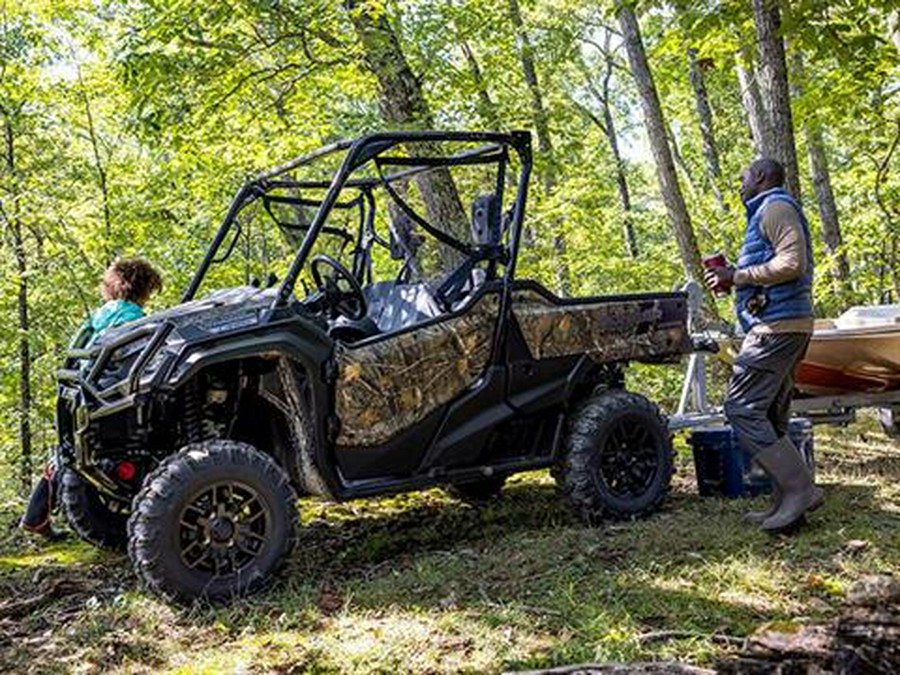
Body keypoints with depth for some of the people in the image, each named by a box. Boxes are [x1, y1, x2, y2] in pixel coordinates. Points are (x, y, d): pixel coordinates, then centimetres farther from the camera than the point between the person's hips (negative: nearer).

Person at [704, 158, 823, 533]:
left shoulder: (775, 207, -6)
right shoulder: (767, 212, 26)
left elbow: (792, 263, -20)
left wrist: (738, 277, -13)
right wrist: (733, 277, 18)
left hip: (776, 327, -11)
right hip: (783, 326, 11)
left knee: (741, 407, -14)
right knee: (771, 417, 9)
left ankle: (799, 488, -16)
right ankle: (786, 502, 10)